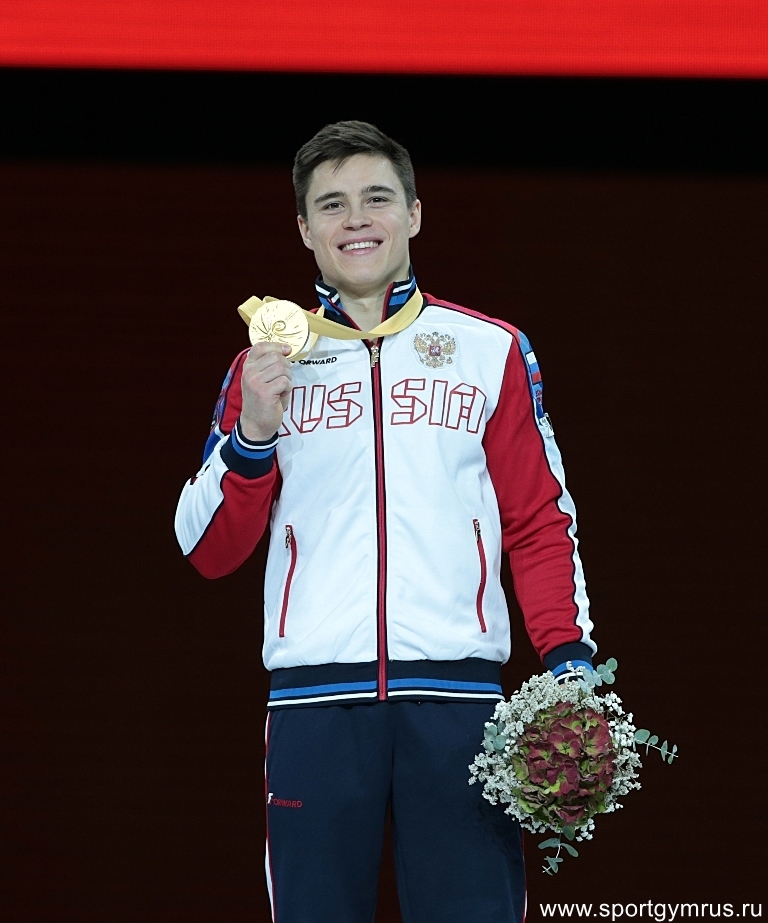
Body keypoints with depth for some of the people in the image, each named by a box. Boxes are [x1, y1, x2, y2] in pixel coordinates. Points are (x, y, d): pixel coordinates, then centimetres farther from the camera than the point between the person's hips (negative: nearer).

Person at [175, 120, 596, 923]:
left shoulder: (493, 350, 12)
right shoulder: (269, 361, 14)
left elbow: (540, 524, 11)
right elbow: (208, 553, 10)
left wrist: (568, 659, -3)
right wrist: (252, 434, -6)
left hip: (457, 692, -1)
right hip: (314, 698, 1)